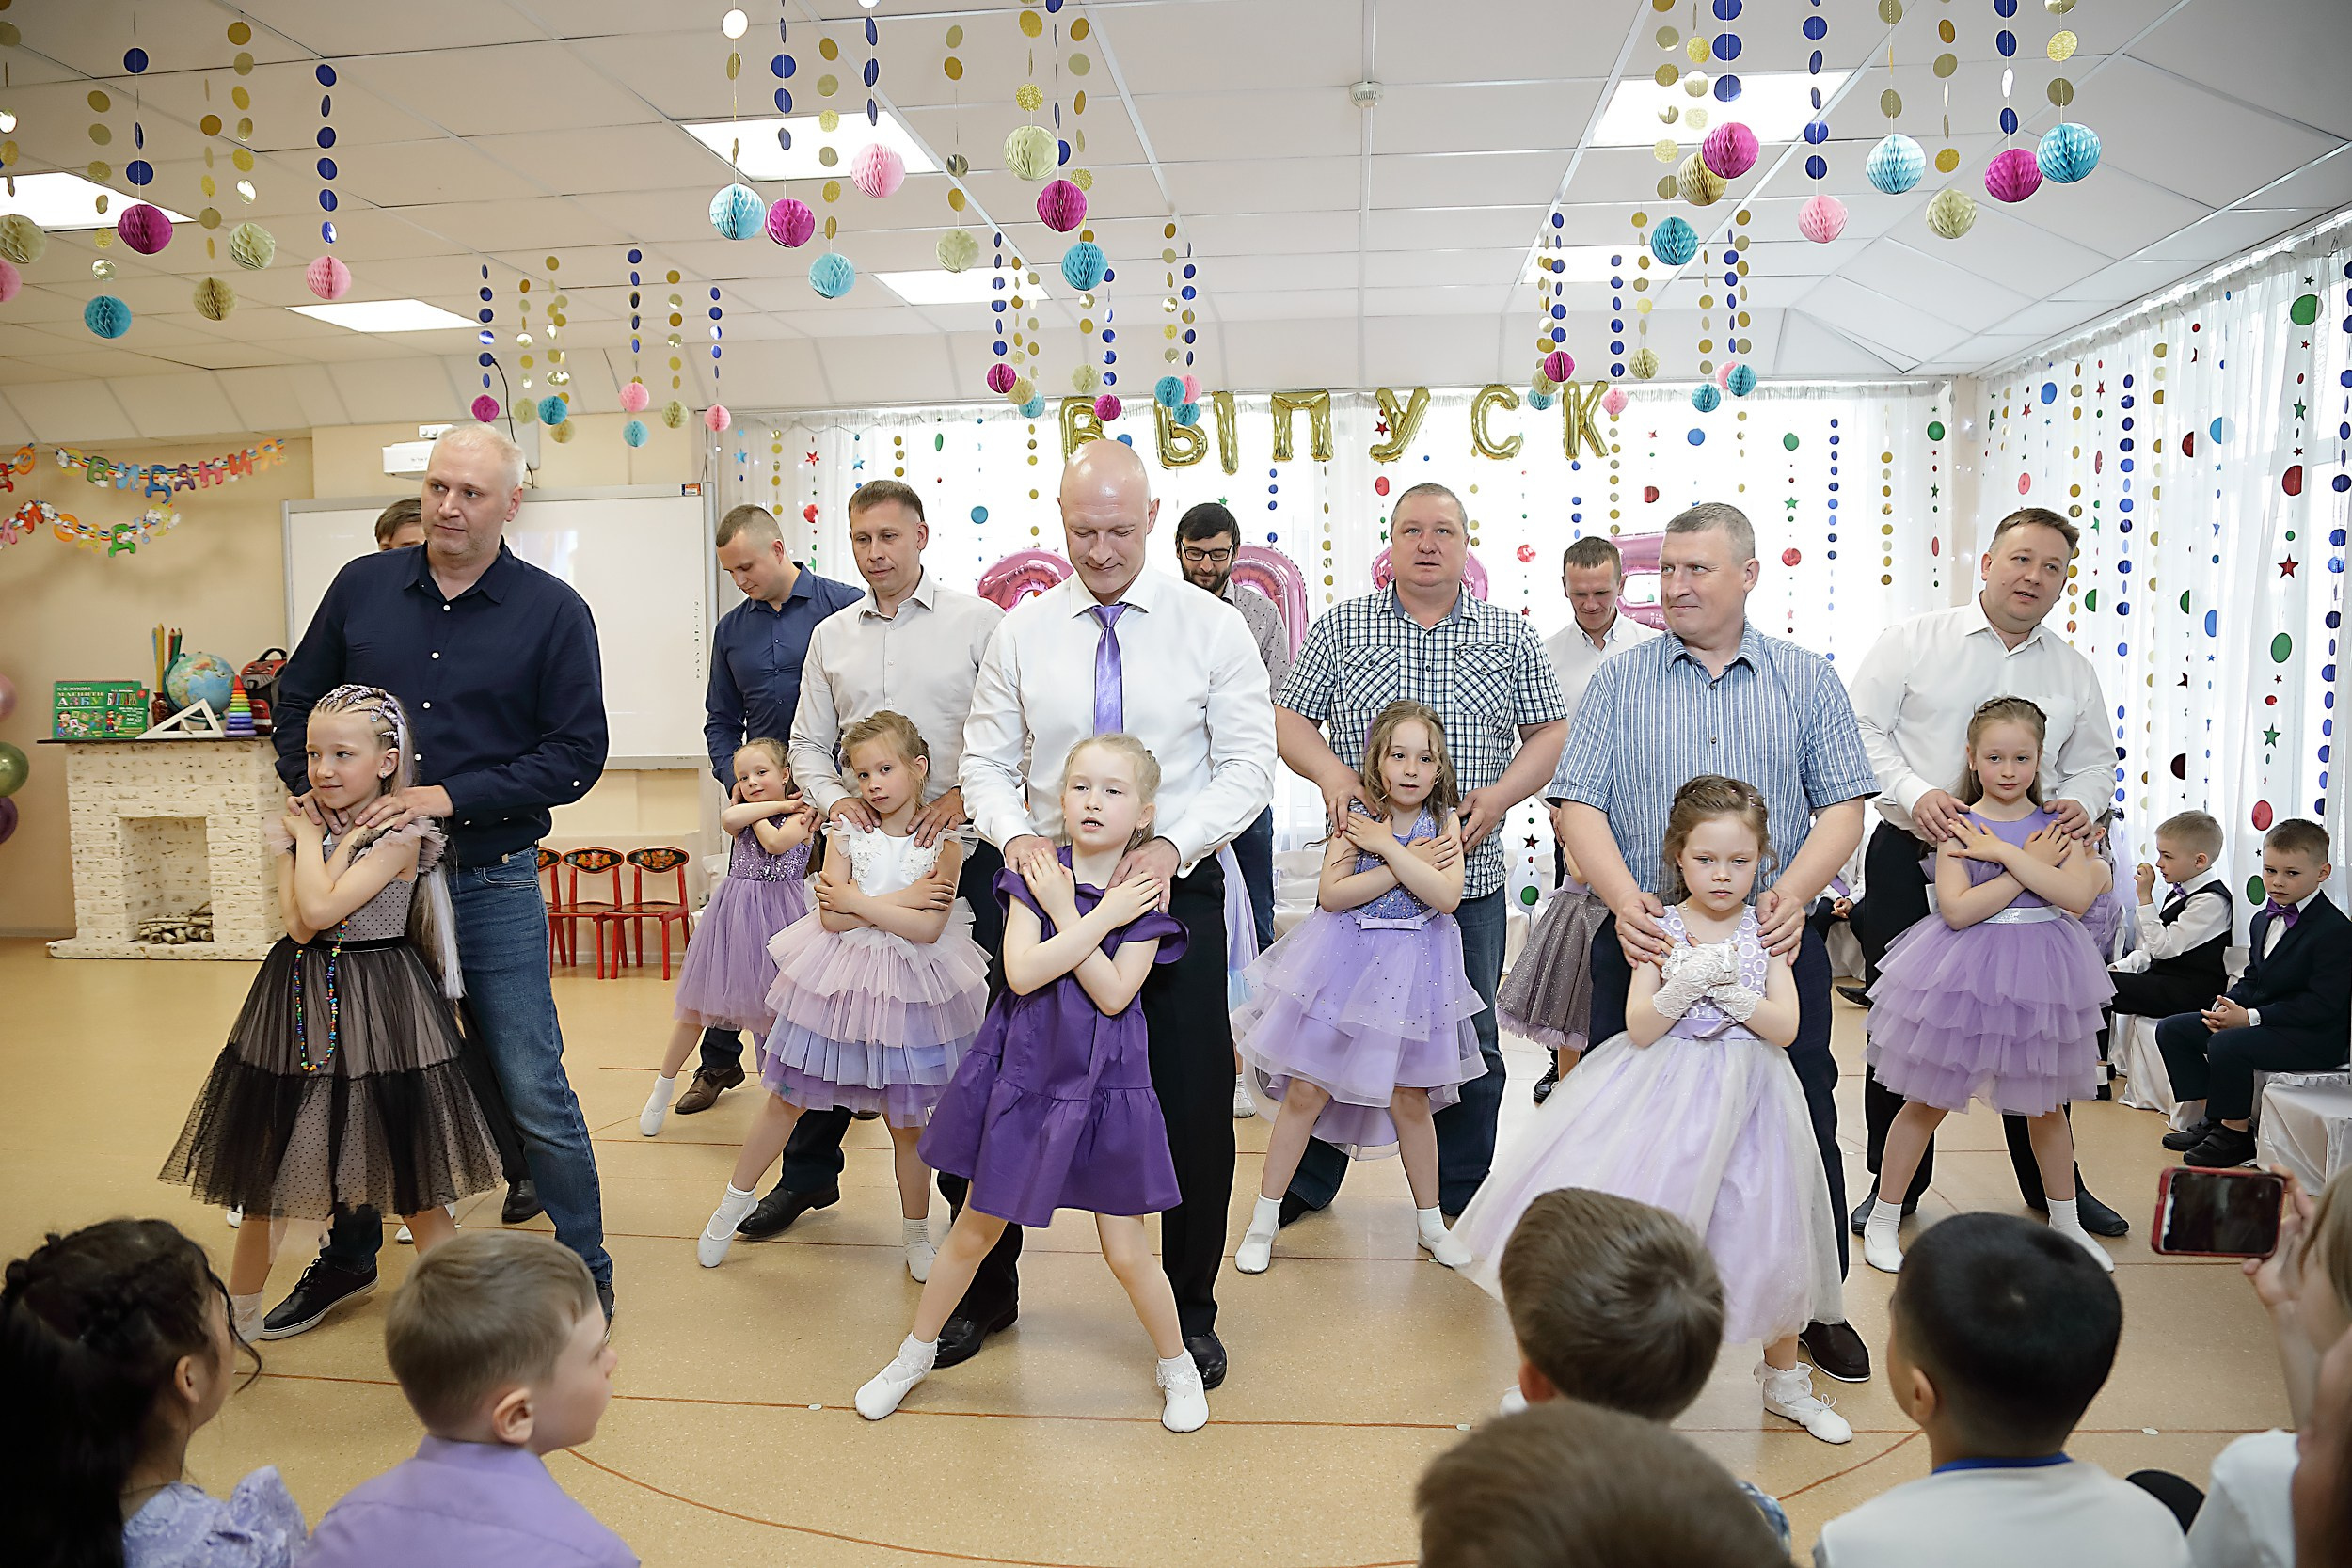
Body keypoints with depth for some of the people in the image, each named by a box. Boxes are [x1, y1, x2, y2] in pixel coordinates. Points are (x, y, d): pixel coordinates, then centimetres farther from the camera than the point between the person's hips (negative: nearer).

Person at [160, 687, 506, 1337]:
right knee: (263, 1168, 15)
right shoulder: (298, 826, 3)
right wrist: (345, 838, -12)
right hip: (300, 1007, 5)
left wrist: (310, 838, -10)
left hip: (376, 1009, -5)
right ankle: (238, 1314, 33)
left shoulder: (401, 834, -13)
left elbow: (320, 909, -23)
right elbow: (299, 924, -11)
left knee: (412, 1178, 4)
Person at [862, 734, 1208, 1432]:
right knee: (974, 1231, 15)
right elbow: (1023, 972, -19)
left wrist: (1064, 911, -18)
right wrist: (1102, 916, -19)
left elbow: (1113, 993, -18)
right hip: (1024, 1073, 1)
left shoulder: (1144, 896, -7)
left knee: (1127, 1254, 6)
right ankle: (916, 1352, 37)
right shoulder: (1035, 872, -5)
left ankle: (1178, 1366, 32)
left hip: (1103, 1085, -1)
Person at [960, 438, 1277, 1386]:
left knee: (1194, 1105, 5)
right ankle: (986, 1291, 30)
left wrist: (1173, 845, -20)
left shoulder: (1212, 627, -2)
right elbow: (987, 761, 5)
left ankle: (1191, 1309, 26)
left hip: (1177, 886, -1)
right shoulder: (1022, 632, 4)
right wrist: (1014, 832, -16)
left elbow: (1249, 766, -5)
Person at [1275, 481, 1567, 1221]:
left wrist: (1500, 795, -9)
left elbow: (1550, 733, 9)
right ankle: (1309, 1180, 26)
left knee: (1468, 1040, 10)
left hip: (1468, 876, 1)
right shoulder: (1340, 628, 5)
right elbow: (1289, 720, 5)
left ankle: (1464, 1191, 28)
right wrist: (1332, 772, -14)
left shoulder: (1510, 636, 7)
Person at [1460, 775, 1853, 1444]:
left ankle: (1784, 1379, 34)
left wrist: (1725, 987, -19)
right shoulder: (1662, 929, -4)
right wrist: (1686, 983, -24)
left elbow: (1784, 1027, -7)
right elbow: (1639, 1029, -10)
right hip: (1662, 1095, -2)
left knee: (1768, 1236, 9)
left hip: (1745, 1097, 2)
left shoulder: (1765, 932, 1)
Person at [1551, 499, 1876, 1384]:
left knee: (1801, 1125, 8)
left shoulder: (1807, 681, 8)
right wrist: (1623, 897, -18)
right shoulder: (1619, 681, 6)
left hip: (1775, 944, 1)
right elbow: (1578, 804, -2)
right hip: (1647, 941, 0)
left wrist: (1792, 893, -14)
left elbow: (1843, 806, 3)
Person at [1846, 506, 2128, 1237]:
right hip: (1910, 860, -3)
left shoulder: (2074, 671, 9)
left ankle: (2053, 1186, 30)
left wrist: (2083, 802, -8)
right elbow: (1862, 728, -5)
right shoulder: (1913, 640, -1)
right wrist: (1915, 793, -20)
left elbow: (2093, 761, 15)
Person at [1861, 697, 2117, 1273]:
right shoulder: (1959, 828, -9)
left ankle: (2066, 1222, 38)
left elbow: (2077, 897, -16)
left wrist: (2004, 852, -19)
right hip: (1965, 973, -3)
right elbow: (1957, 910, -21)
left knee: (2046, 1104, 19)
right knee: (1927, 1101, 6)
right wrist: (2030, 866, -18)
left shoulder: (2056, 825, -1)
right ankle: (1882, 1220, 18)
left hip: (2040, 970, 3)